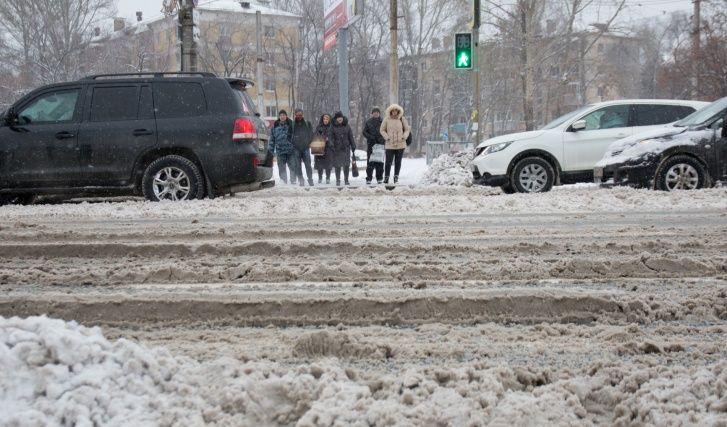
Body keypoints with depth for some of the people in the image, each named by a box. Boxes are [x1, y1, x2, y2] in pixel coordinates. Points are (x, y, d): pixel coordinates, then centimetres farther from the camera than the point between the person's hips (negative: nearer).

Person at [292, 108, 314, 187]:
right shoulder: (292, 124, 5)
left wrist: (309, 143, 2)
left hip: (306, 148, 0)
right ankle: (301, 180, 8)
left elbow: (311, 134, 13)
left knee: (308, 165, -2)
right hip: (296, 148, 0)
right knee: (298, 166, 1)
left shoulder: (307, 123, 10)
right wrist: (293, 144, 0)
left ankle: (310, 180, 5)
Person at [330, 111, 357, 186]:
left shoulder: (347, 126, 8)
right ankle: (338, 180, 11)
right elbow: (331, 138, -2)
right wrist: (332, 147, -11)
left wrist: (353, 147, 6)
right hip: (337, 149, -2)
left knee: (347, 165, 2)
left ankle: (346, 180, 14)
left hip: (346, 148, 2)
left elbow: (351, 137, 10)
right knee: (338, 165, 1)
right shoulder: (333, 127, 1)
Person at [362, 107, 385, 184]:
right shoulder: (368, 122, 7)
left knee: (380, 162, 0)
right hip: (371, 144, 0)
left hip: (380, 143, 0)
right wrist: (371, 137, -10)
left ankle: (379, 178, 7)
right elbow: (364, 132, 7)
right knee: (370, 162, -3)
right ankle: (369, 178, -1)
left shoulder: (382, 122, 7)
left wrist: (382, 139, -9)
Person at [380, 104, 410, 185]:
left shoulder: (402, 119, 4)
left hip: (400, 144, 2)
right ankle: (386, 177, 5)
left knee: (398, 162, 6)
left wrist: (404, 137, -4)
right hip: (390, 145, -2)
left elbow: (407, 129, 12)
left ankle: (396, 177, 17)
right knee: (388, 162, -3)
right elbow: (382, 130, 7)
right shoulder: (386, 119, 0)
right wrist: (387, 137, -8)